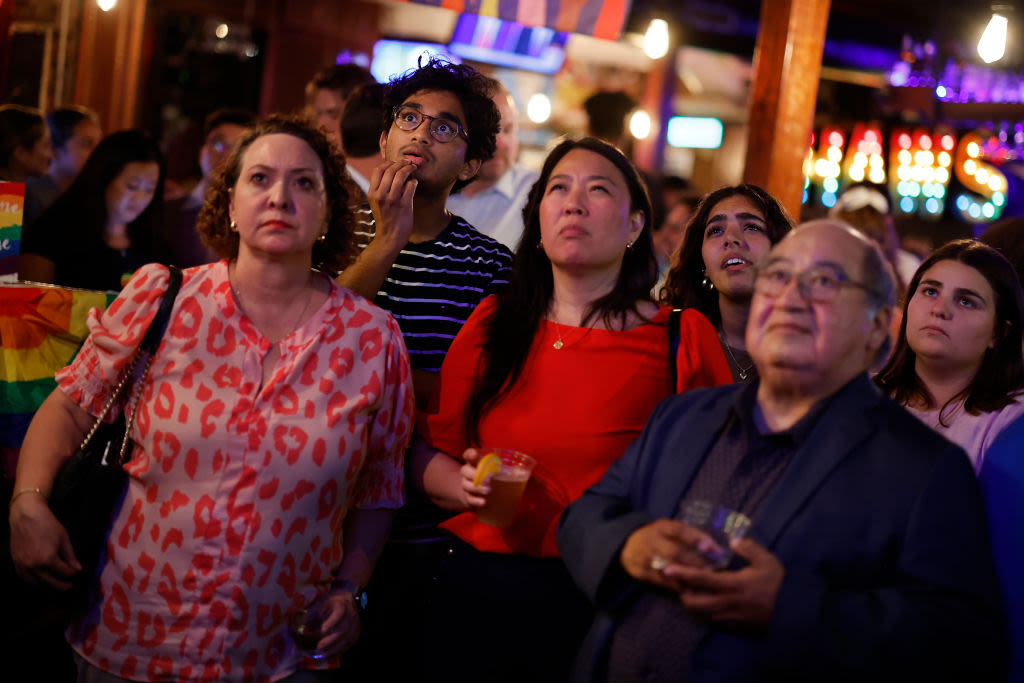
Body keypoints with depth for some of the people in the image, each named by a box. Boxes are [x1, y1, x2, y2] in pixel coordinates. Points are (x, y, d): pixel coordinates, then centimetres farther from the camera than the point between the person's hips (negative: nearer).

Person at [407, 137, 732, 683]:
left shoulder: (686, 339, -3)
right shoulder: (492, 325, 6)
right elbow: (428, 450, 9)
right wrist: (466, 487, -10)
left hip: (602, 606, -2)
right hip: (474, 587, 3)